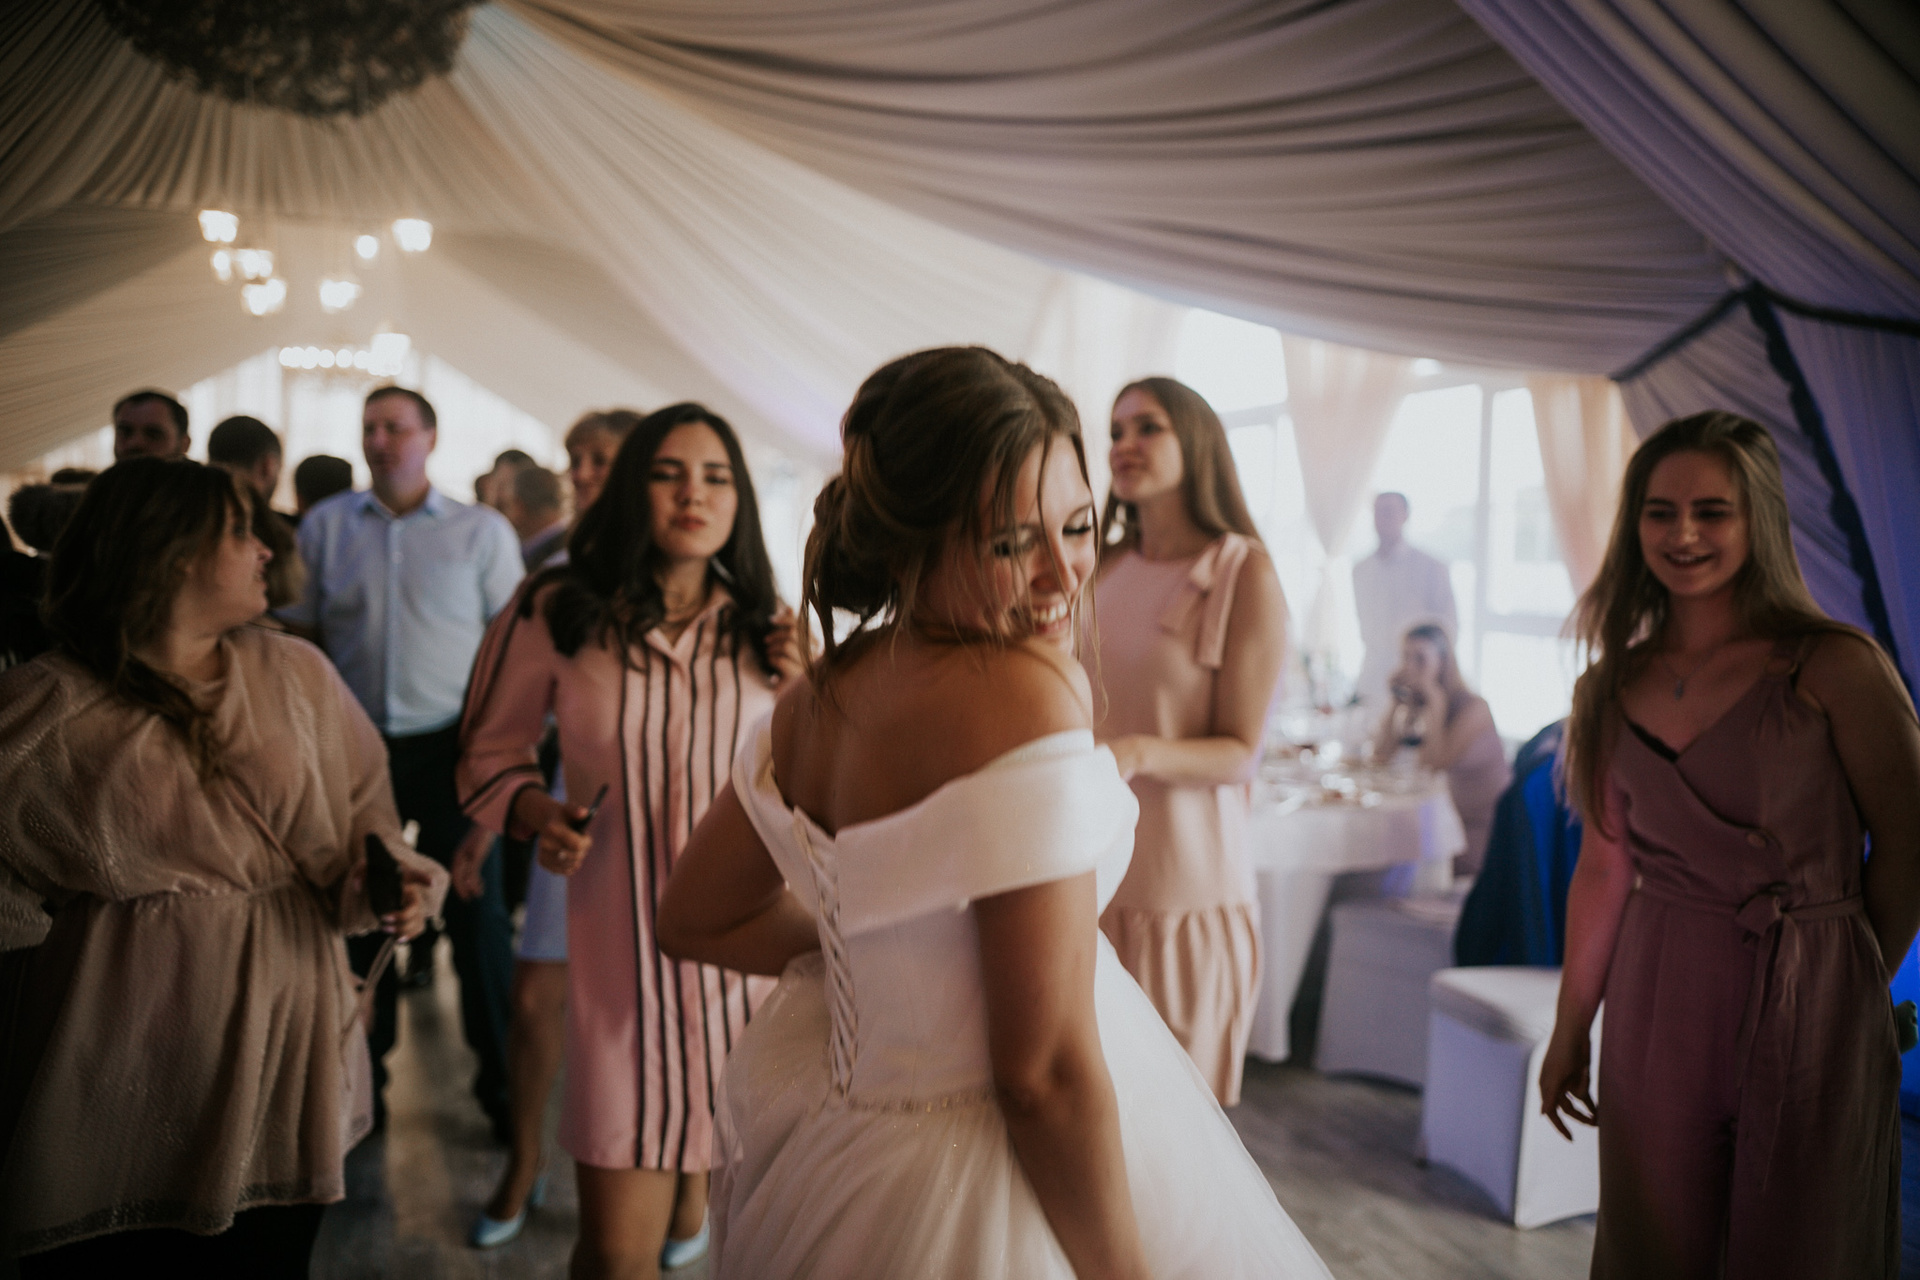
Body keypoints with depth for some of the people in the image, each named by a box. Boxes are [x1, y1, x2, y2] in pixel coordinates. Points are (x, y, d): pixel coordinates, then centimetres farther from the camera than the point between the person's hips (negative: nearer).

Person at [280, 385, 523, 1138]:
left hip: (451, 744, -2)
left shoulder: (482, 530, 3)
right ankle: (361, 1080, 25)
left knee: (477, 914, -1)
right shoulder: (325, 526, 8)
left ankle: (502, 1084, 12)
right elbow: (303, 628, 16)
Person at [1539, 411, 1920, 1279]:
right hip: (1656, 1013, 3)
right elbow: (1603, 868, 7)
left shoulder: (1834, 668, -8)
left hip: (1810, 1015, -3)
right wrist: (1568, 1032, 11)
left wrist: (1849, 984, 7)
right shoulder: (1613, 689, 3)